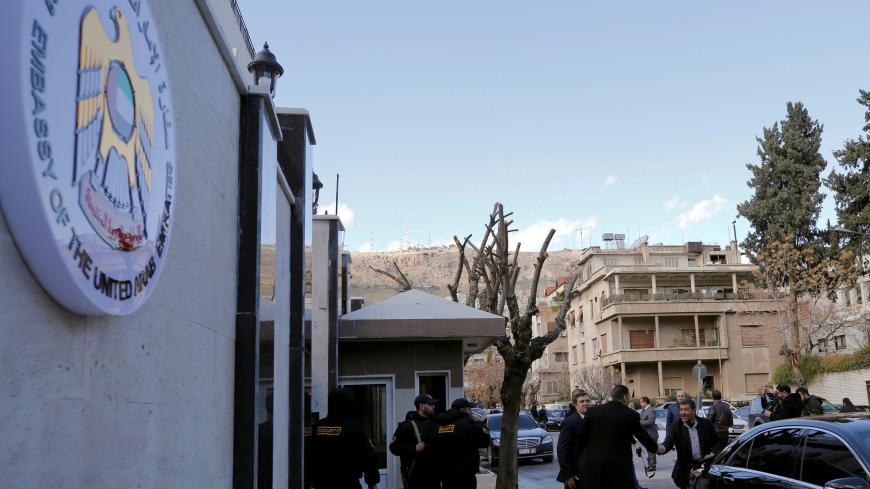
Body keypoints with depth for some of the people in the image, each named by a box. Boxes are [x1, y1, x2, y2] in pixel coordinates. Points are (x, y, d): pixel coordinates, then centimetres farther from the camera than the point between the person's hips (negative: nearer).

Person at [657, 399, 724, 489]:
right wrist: (661, 448, -45)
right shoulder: (675, 427, -6)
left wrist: (712, 453, -8)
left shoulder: (706, 424, 0)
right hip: (686, 470, -1)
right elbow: (668, 443, -22)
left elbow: (718, 441, 10)